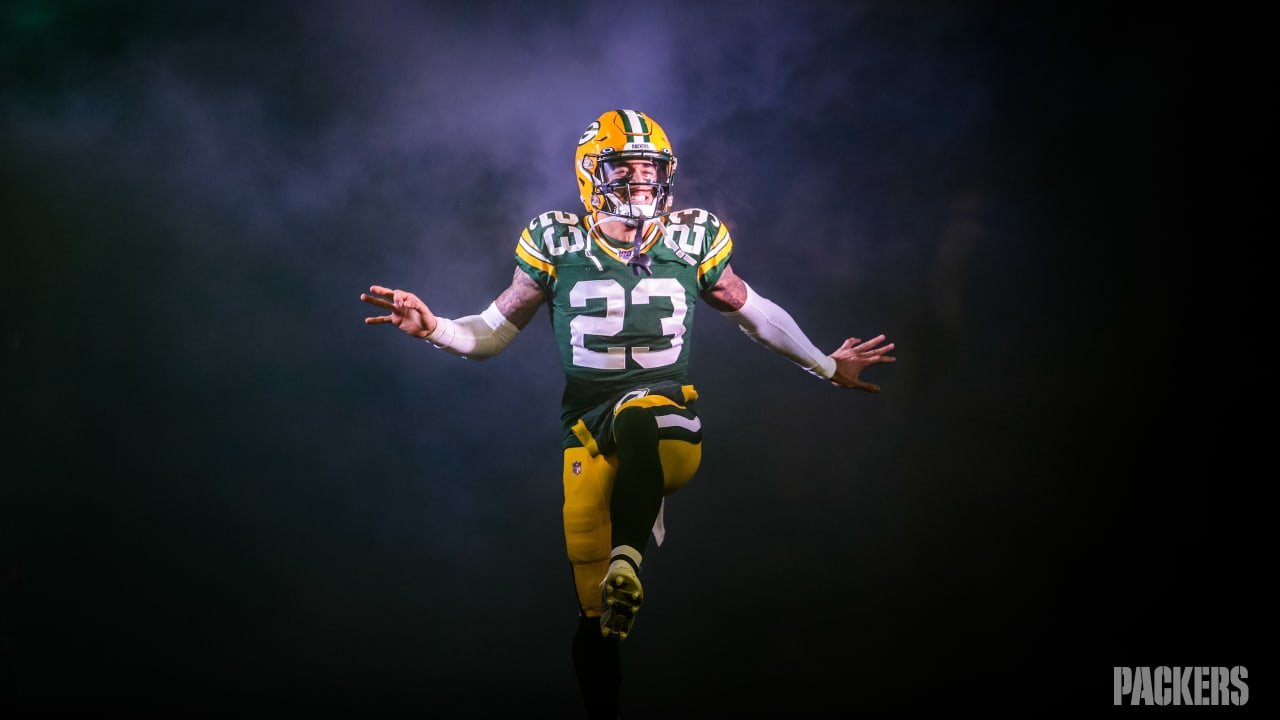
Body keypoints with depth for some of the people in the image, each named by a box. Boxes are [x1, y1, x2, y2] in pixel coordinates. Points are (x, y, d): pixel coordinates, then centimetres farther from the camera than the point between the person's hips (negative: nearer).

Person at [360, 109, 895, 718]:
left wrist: (826, 366, 22)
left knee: (637, 417, -42)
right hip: (588, 428, 1)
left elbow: (755, 313, 21)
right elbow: (497, 328, 10)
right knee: (594, 621, -3)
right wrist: (433, 329, -8)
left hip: (669, 414, 0)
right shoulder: (557, 243, 3)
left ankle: (627, 558, -49)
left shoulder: (692, 240, 6)